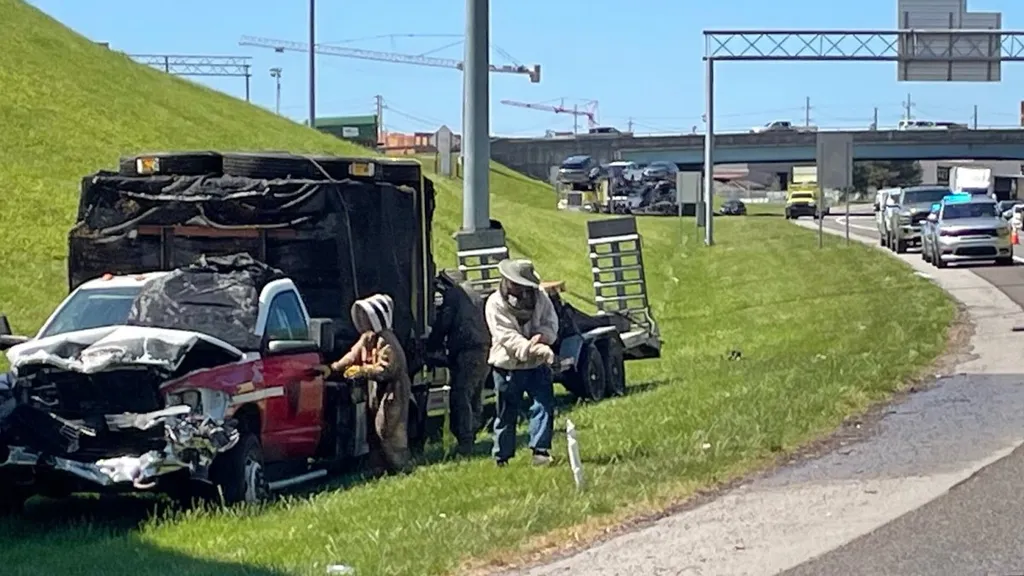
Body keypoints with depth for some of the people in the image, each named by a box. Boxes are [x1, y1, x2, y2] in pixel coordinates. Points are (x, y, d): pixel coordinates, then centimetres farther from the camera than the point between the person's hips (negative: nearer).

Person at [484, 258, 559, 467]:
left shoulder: (540, 297, 3)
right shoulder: (495, 304, -10)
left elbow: (551, 323, 2)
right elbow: (508, 337, -20)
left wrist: (541, 336, -23)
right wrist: (534, 349, -32)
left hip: (537, 365, 3)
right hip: (508, 366, -3)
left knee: (544, 405, -11)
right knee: (507, 413, 6)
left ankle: (540, 451, -11)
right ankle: (502, 457, 17)